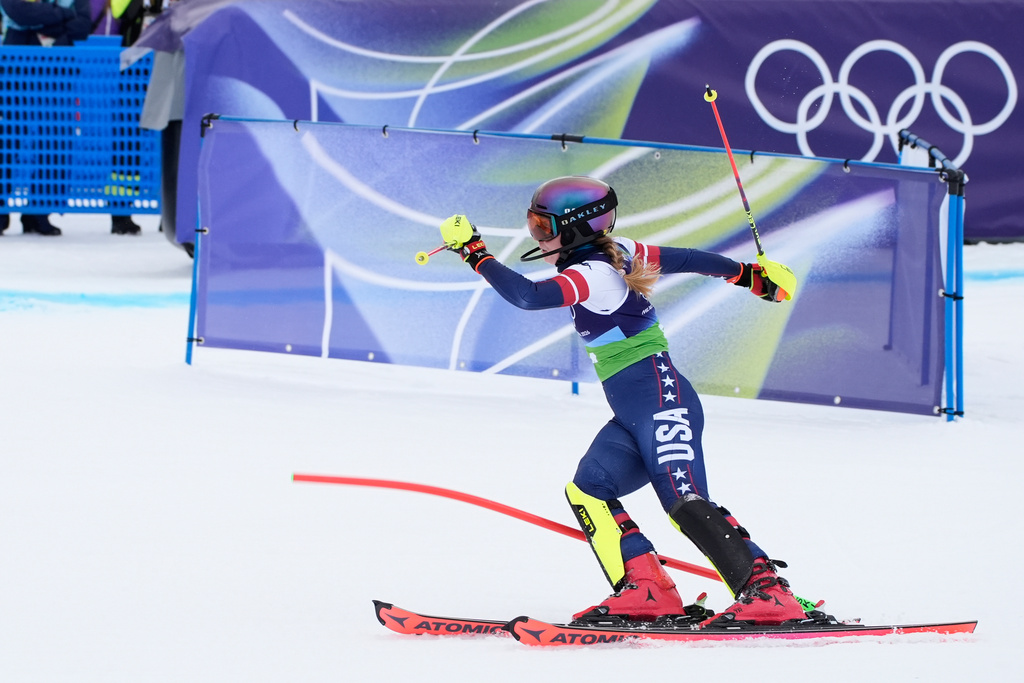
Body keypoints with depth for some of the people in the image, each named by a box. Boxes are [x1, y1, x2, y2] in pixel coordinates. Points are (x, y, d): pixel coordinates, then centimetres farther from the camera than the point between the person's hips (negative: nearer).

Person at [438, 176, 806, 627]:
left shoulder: (591, 276, -16)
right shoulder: (618, 252, 10)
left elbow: (526, 296, -29)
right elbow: (687, 260, 19)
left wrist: (475, 254, -21)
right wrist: (749, 275, 29)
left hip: (660, 400, -10)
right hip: (633, 416, 10)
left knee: (686, 503, -20)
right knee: (587, 492, -2)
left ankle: (767, 593, -24)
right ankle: (646, 590, -9)